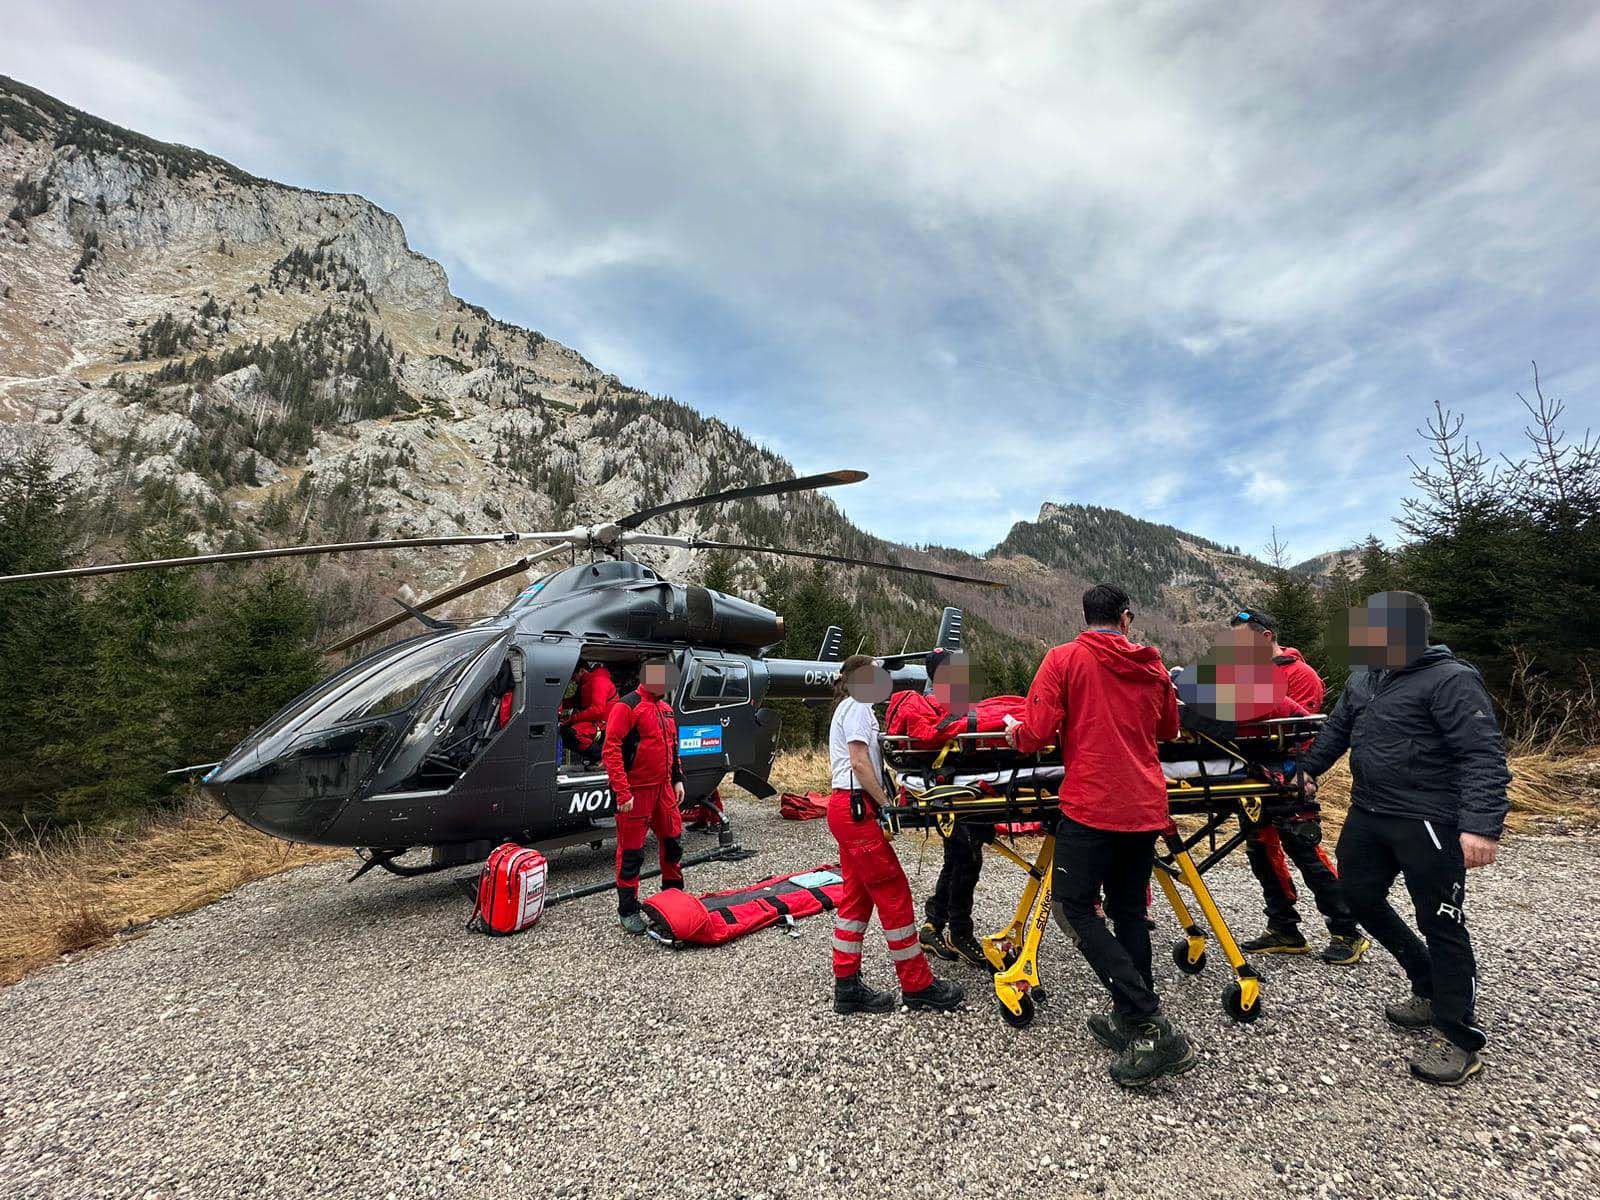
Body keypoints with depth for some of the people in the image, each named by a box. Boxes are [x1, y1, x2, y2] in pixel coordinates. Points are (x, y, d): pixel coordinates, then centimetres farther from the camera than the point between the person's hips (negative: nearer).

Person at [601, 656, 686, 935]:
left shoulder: (665, 708, 13)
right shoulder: (627, 706, -13)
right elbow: (610, 751, -18)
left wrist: (677, 780, 14)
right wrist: (622, 792, -22)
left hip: (663, 788, 8)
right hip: (636, 792, -8)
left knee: (673, 841, 17)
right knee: (631, 852, 2)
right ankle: (627, 910, 16)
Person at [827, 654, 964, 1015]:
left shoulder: (854, 708, 22)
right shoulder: (857, 705, -8)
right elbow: (860, 762, -16)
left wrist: (882, 800, 7)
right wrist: (886, 805, -14)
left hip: (847, 808, 10)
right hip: (856, 808, -10)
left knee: (856, 896, 11)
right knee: (894, 893, -2)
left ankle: (847, 986, 17)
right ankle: (918, 985, 8)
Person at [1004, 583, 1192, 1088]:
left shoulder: (1064, 658, -7)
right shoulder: (1154, 668, 9)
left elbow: (1037, 733, -13)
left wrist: (1015, 731, 9)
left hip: (1091, 805, -6)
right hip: (1146, 806, 6)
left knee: (1076, 906, 3)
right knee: (1130, 911, 17)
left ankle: (1149, 1025, -4)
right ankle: (1130, 1023, 24)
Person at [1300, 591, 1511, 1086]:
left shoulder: (1451, 680, -15)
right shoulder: (1363, 678, 9)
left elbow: (1484, 755, -21)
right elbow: (1336, 730, 22)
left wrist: (1481, 826, -29)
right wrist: (1306, 770, 27)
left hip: (1427, 823, -8)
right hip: (1367, 814, 8)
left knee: (1441, 924, 2)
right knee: (1359, 897, 15)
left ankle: (1457, 1039, 18)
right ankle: (1431, 990, 36)